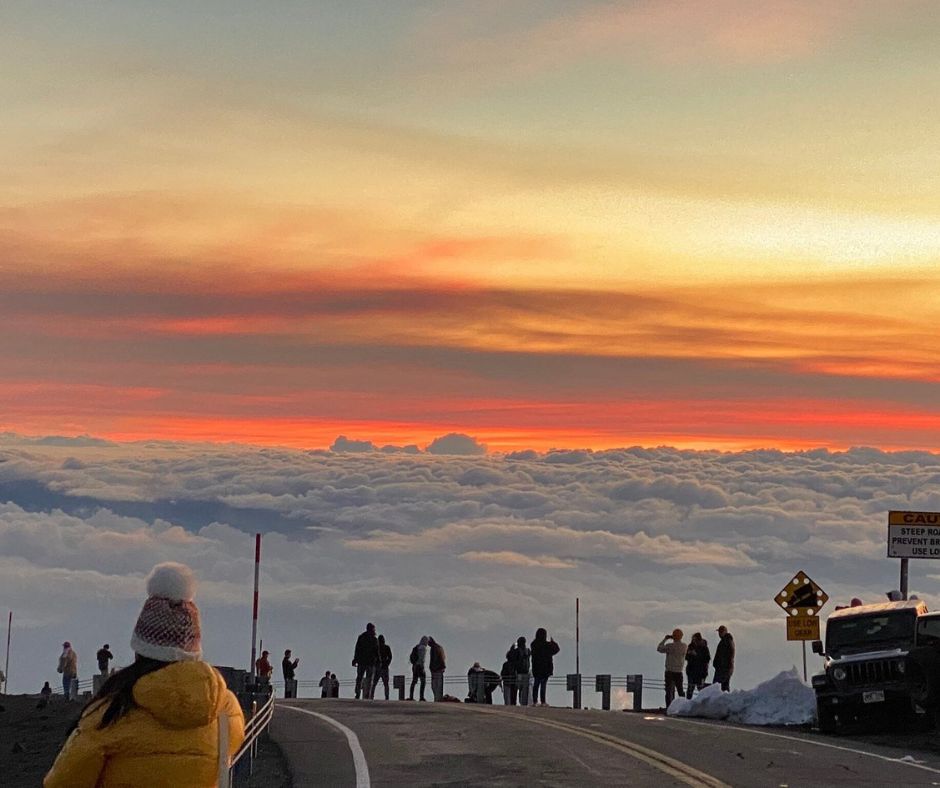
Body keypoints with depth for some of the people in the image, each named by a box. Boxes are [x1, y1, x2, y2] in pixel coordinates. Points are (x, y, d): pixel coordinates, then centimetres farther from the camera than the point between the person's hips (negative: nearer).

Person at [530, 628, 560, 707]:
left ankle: (535, 701, 10)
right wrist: (553, 642, 16)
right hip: (546, 668, -5)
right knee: (543, 684, -2)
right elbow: (557, 649, -3)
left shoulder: (534, 644, -1)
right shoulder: (547, 645, -15)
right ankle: (543, 702, -2)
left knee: (536, 684, 10)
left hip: (536, 668, 5)